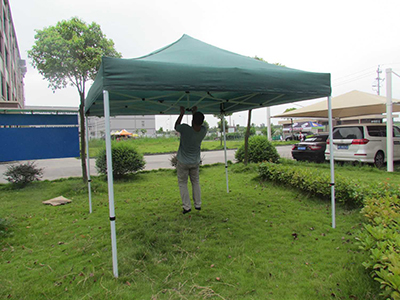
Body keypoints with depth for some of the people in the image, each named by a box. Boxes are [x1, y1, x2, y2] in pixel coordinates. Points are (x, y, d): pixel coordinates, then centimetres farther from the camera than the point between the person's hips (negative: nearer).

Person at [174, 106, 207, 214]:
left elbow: (176, 126, -4)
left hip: (183, 162, -4)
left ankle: (187, 206, 9)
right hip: (195, 162, 4)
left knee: (182, 183, 9)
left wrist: (182, 113, 3)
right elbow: (199, 125, 10)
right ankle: (198, 204, 24)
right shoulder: (203, 131, -15)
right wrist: (195, 113, 18)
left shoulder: (185, 129, -27)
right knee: (196, 182, 18)